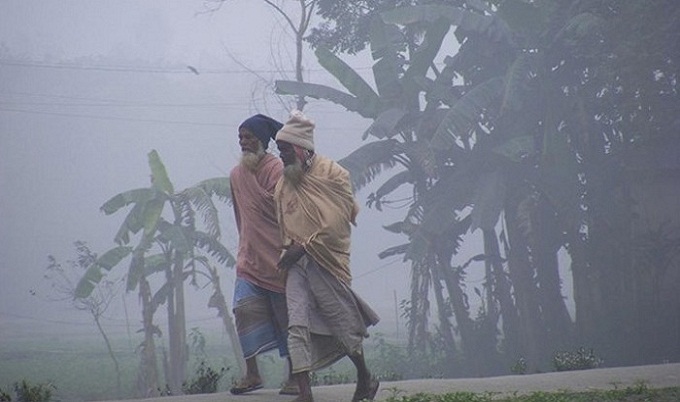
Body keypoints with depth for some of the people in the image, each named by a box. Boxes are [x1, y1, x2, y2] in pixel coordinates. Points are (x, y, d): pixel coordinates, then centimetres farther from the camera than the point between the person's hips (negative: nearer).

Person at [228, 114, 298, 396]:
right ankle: (252, 374, -2)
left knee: (287, 316, 3)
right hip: (250, 258, 5)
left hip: (278, 258, -5)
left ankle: (294, 376, 11)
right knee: (245, 310, -8)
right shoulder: (236, 174, 9)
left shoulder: (276, 170, -11)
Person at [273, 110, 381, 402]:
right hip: (297, 263, 5)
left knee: (343, 324, 6)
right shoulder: (284, 182, 11)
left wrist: (304, 247, -14)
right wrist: (290, 249, 3)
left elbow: (339, 220, -13)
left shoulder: (331, 173, -7)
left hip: (326, 260, -5)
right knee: (298, 325, -10)